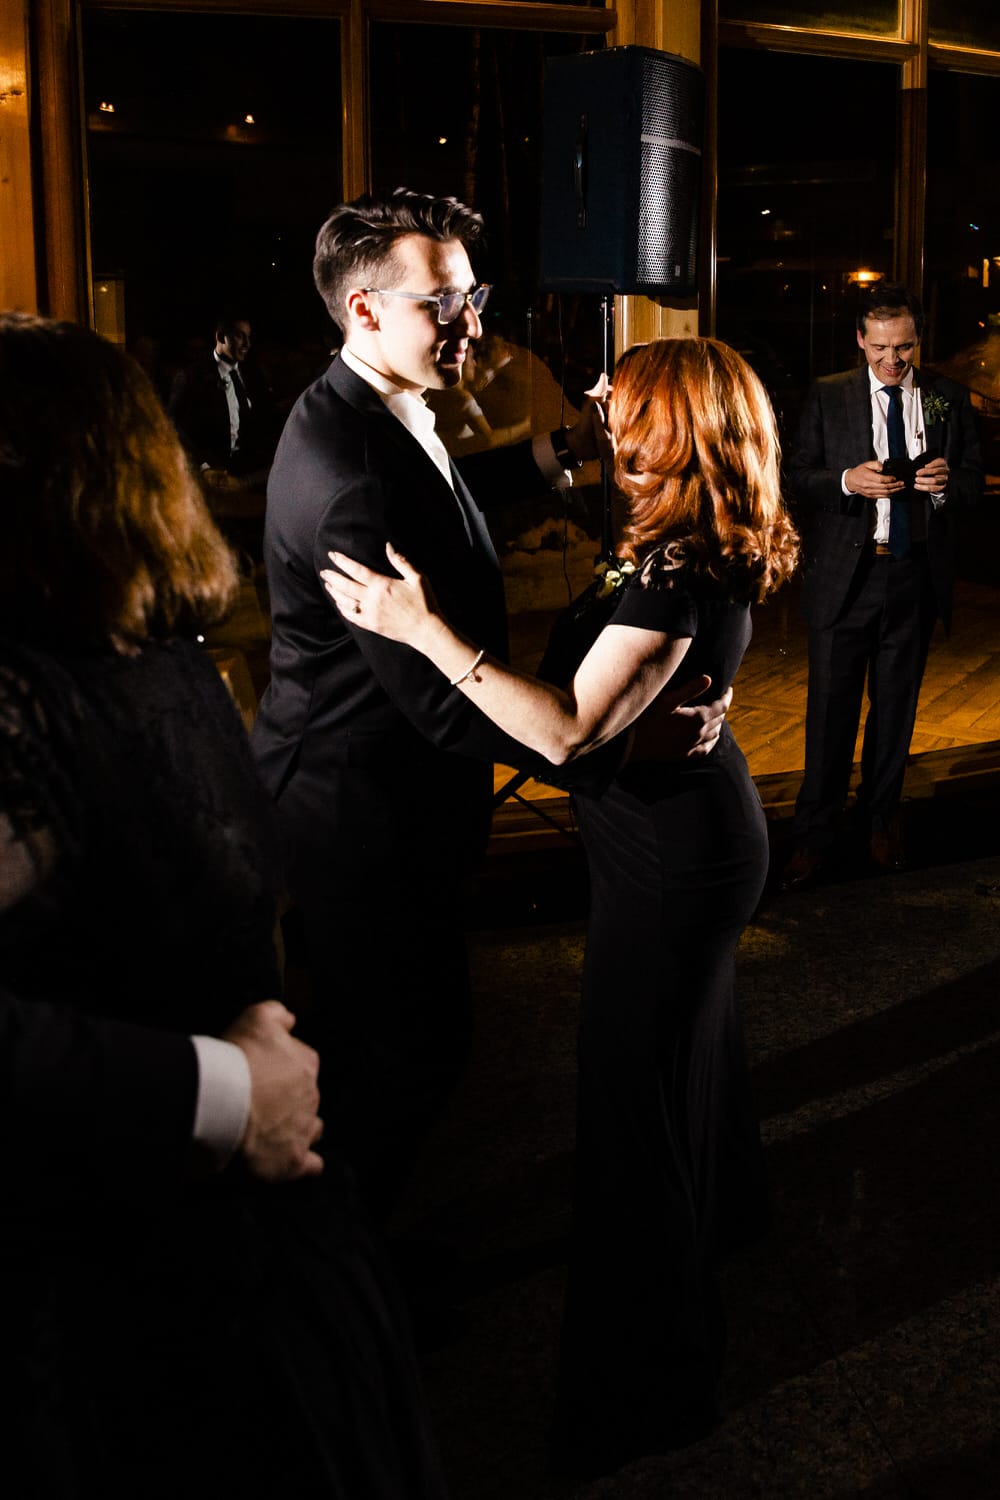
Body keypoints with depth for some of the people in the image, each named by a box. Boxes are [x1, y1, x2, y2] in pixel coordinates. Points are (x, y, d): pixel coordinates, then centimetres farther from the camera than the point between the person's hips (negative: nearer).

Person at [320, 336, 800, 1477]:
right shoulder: (715, 549, 2)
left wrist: (425, 631, -32)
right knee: (694, 1025, 31)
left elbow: (569, 731, -33)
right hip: (708, 828, 10)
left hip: (667, 854, -10)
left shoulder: (678, 569, -28)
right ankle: (722, 1204, 60)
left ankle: (642, 1385, 18)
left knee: (635, 1088, 1)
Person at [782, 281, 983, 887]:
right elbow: (799, 478, 1)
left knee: (897, 705, 12)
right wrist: (847, 481, -18)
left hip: (915, 574, 2)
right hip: (845, 573, -2)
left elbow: (976, 478, 9)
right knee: (831, 705, 0)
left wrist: (948, 483, -13)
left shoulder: (949, 399, 6)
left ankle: (882, 820, 28)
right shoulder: (828, 397, 2)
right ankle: (816, 835, 10)